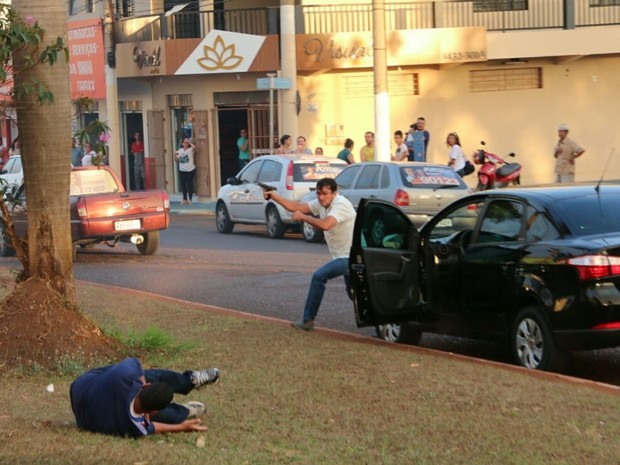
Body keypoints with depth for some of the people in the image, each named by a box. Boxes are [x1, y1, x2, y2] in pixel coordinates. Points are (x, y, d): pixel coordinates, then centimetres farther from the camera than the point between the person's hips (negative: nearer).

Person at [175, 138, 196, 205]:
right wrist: (175, 155, -10)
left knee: (189, 184, -2)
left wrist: (189, 142, -16)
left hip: (190, 170, -5)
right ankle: (184, 199, 21)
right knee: (183, 185, 9)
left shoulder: (190, 150, -5)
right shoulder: (180, 150, 9)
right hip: (182, 170, 5)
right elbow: (177, 159, 11)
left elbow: (194, 147, -28)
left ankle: (190, 199, 8)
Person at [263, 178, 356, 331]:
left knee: (319, 276, -16)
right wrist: (274, 196, -5)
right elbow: (295, 206, 6)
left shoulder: (340, 204, -22)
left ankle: (308, 321, -9)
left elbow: (325, 225, -38)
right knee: (353, 293, 21)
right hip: (344, 256, 10)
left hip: (349, 256, -10)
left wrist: (302, 217, -25)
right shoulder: (320, 204, 5)